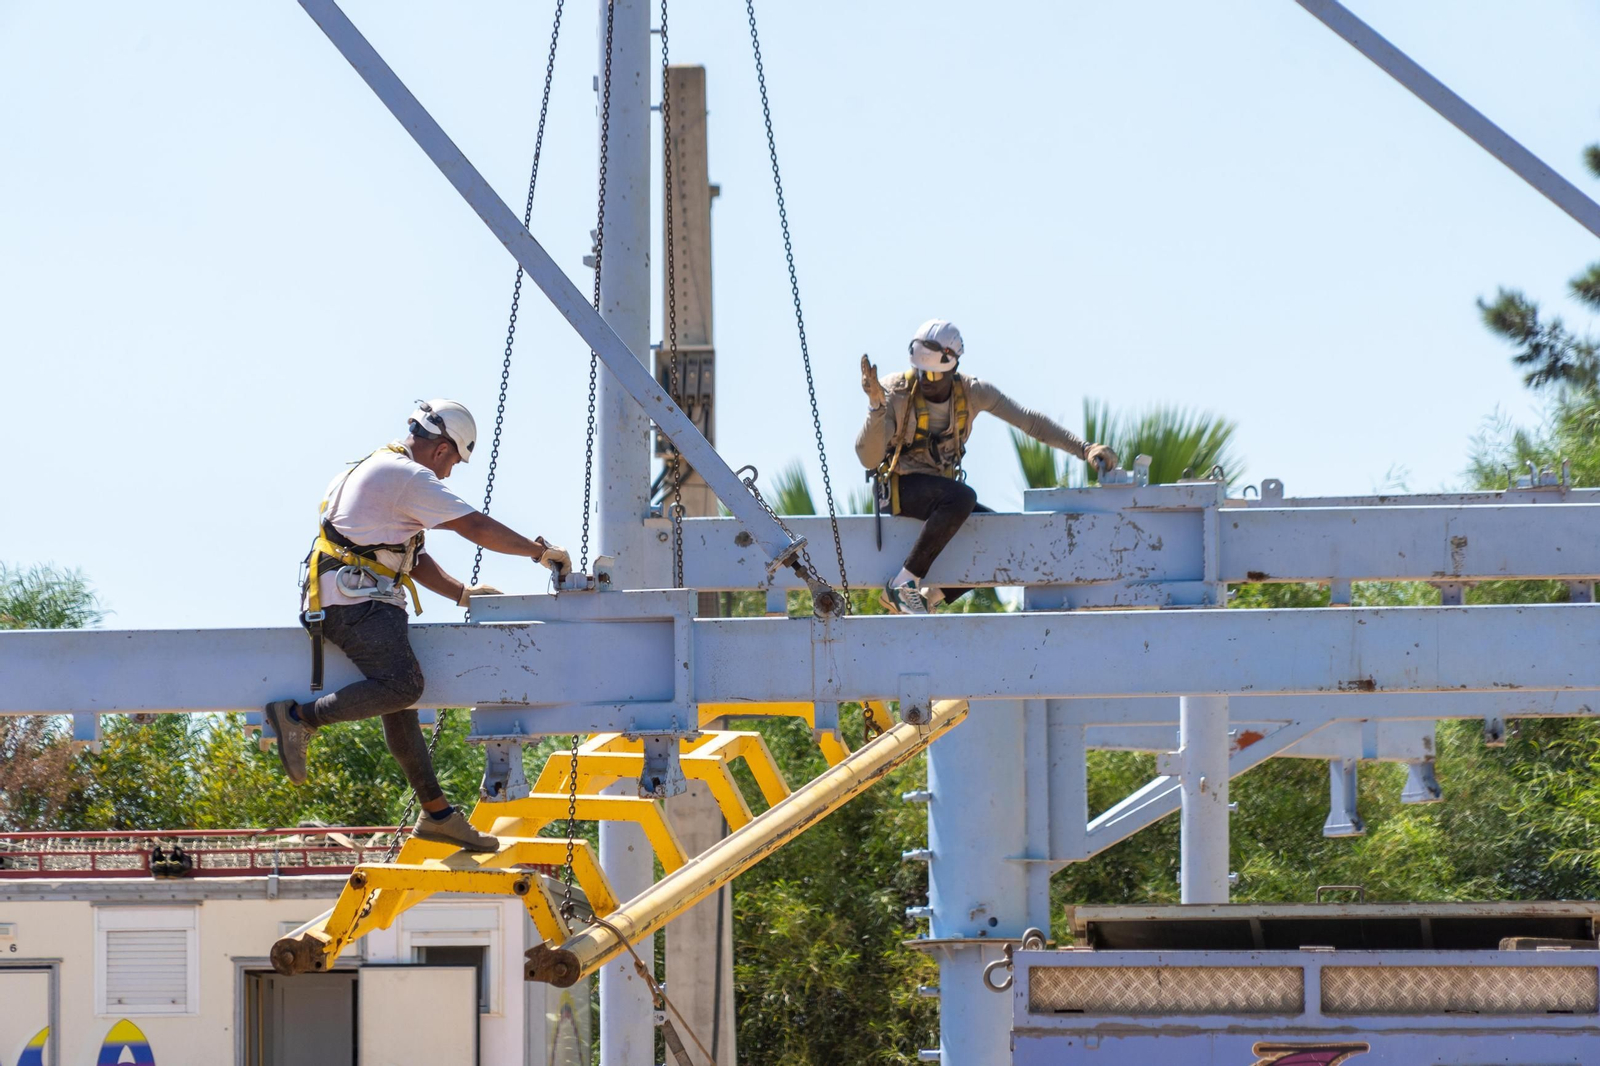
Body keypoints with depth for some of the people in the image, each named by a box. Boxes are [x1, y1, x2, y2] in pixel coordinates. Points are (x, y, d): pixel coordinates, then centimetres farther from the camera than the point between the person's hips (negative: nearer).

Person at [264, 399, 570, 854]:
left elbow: (414, 558, 30)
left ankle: (437, 812, 15)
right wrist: (542, 551, -1)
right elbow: (477, 528, -11)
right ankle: (299, 718, -25)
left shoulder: (381, 470, 27)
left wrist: (461, 593, 21)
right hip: (358, 599, -11)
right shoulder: (409, 476, -7)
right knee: (402, 684, -27)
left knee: (398, 700, 12)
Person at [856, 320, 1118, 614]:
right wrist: (876, 406, -39)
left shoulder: (971, 392, -5)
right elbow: (869, 458, -24)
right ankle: (904, 584, -28)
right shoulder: (896, 392, -18)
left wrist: (1084, 449, -9)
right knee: (961, 497, -35)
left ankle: (928, 597, 2)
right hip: (898, 488, -6)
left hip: (940, 486, 6)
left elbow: (1028, 421, -1)